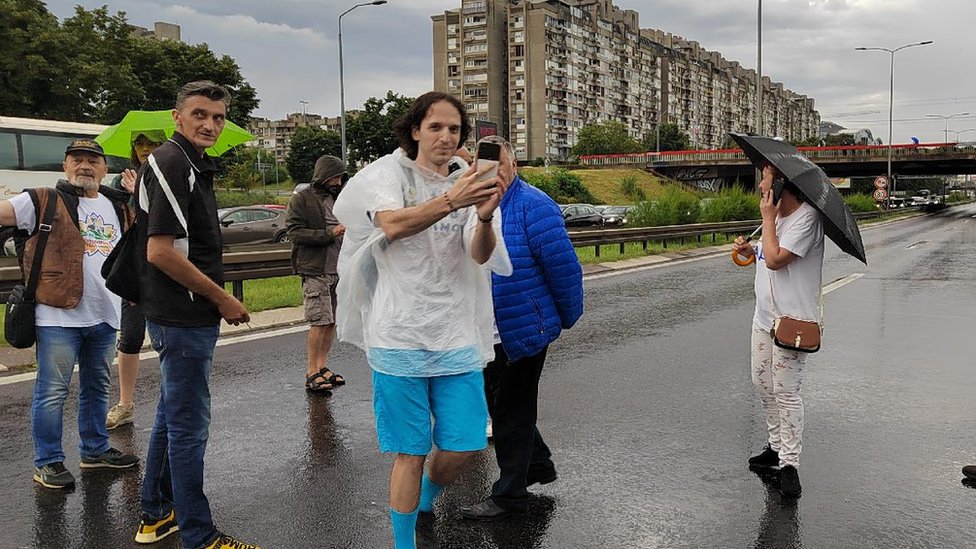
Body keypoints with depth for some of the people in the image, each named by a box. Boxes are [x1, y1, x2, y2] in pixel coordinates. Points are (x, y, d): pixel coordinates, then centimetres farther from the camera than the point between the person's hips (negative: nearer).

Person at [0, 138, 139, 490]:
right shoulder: (44, 202, -2)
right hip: (58, 315, -5)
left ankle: (95, 450, 32)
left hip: (104, 315, 6)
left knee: (97, 388, 17)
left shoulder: (119, 207, 14)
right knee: (52, 392, 1)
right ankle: (47, 462, 13)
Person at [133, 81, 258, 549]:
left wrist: (216, 298, 16)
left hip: (183, 314, 11)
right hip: (184, 317, -11)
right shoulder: (172, 163, -17)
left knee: (172, 416, 19)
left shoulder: (193, 165, 15)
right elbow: (160, 251, -24)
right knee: (189, 425, -2)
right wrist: (222, 299, -17)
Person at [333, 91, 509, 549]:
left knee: (463, 447, 8)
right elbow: (393, 225, -25)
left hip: (457, 338, 4)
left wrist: (485, 218, -31)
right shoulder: (390, 173, -3)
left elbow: (480, 255, -9)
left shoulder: (468, 181, 5)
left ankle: (425, 499, 39)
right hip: (401, 338, -3)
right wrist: (450, 201, -41)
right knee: (410, 453, 4)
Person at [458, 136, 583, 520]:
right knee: (499, 401, 20)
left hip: (524, 329, -8)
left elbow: (563, 266, -17)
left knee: (512, 409, 3)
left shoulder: (533, 206, -17)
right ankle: (539, 465, 41)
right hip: (490, 332, 8)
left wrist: (568, 317, -9)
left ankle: (509, 494, 17)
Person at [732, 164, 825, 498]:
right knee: (762, 383, 15)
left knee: (785, 392, -6)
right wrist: (750, 251, 6)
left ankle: (789, 463, 2)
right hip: (765, 317, 10)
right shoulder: (777, 217, 14)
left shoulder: (806, 217, -16)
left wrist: (768, 218, -15)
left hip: (792, 320, -10)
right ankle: (776, 445, 29)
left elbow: (776, 258, -25)